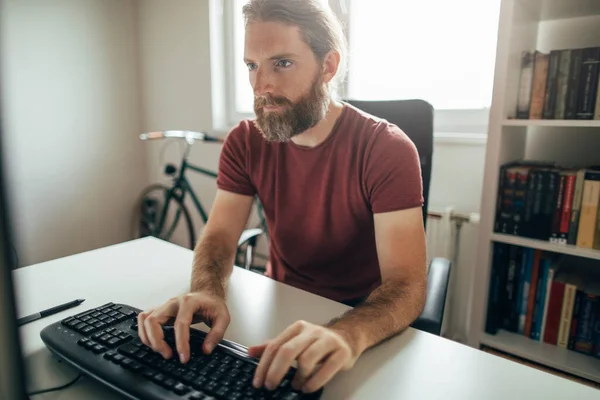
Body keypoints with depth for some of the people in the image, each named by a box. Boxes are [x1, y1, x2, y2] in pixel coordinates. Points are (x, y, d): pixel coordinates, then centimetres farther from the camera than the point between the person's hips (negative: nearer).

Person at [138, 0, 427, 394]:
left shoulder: (387, 148, -19)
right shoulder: (245, 141, -6)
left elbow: (407, 284, -25)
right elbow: (220, 236, -8)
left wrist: (348, 333, -45)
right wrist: (207, 292, -30)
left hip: (361, 320, -2)